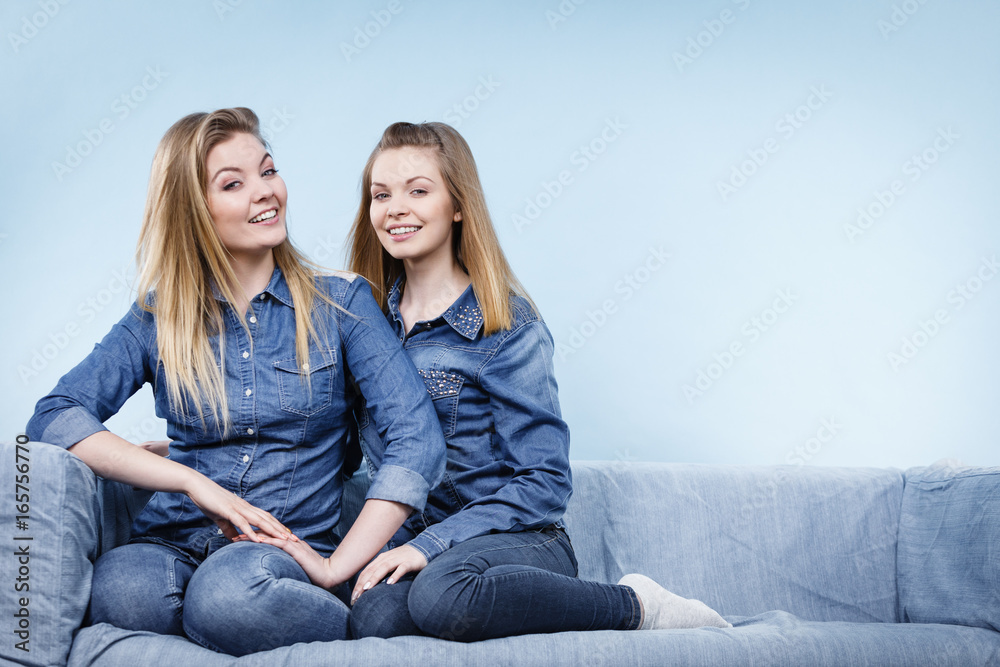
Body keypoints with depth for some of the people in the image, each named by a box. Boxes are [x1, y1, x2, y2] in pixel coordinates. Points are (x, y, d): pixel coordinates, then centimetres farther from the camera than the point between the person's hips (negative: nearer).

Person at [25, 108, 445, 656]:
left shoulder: (339, 302, 4)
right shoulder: (159, 317, 9)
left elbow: (418, 441, -5)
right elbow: (55, 415, -4)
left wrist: (335, 567, -16)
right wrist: (193, 482, -16)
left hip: (293, 550, -1)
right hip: (174, 542, 2)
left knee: (230, 593, -37)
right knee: (117, 591, -34)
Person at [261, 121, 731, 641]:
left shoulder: (507, 328, -5)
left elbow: (546, 482, -9)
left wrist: (431, 544, -18)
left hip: (519, 541, -3)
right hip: (410, 542, 4)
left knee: (440, 594, -40)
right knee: (374, 618, -34)